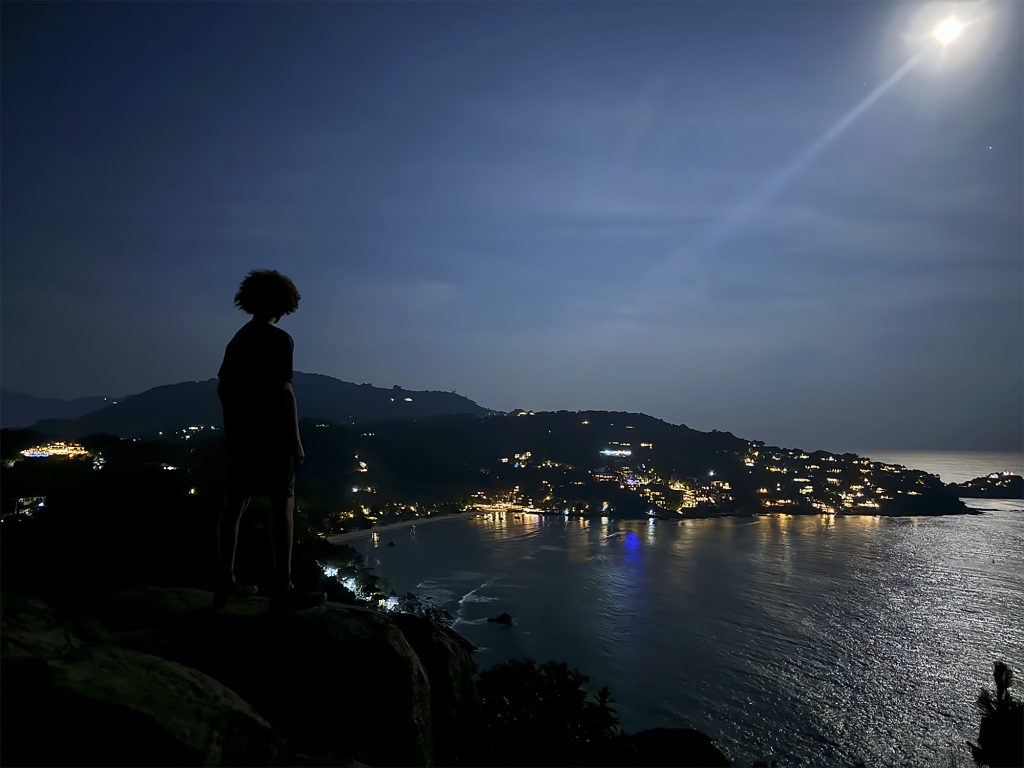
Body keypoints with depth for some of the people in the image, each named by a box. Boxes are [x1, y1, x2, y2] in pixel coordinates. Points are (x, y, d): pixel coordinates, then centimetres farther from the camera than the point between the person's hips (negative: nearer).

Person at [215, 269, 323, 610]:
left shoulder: (238, 339, 12)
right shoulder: (279, 340, -11)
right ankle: (282, 588, -3)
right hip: (271, 435, -8)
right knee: (283, 506, -4)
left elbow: (223, 386, 15)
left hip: (240, 434, 8)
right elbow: (284, 392, -17)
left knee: (235, 505, 11)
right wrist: (296, 439, -13)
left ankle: (225, 582, 17)